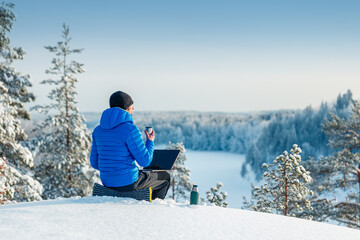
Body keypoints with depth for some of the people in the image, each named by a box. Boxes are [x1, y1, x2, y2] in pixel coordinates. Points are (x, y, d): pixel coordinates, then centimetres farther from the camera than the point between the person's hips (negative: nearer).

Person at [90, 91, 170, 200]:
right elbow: (145, 161, -16)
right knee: (165, 177, 19)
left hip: (107, 182, 7)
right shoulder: (130, 129, -19)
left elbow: (94, 162, 7)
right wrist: (150, 142, 3)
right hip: (128, 183, -7)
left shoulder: (98, 130, 2)